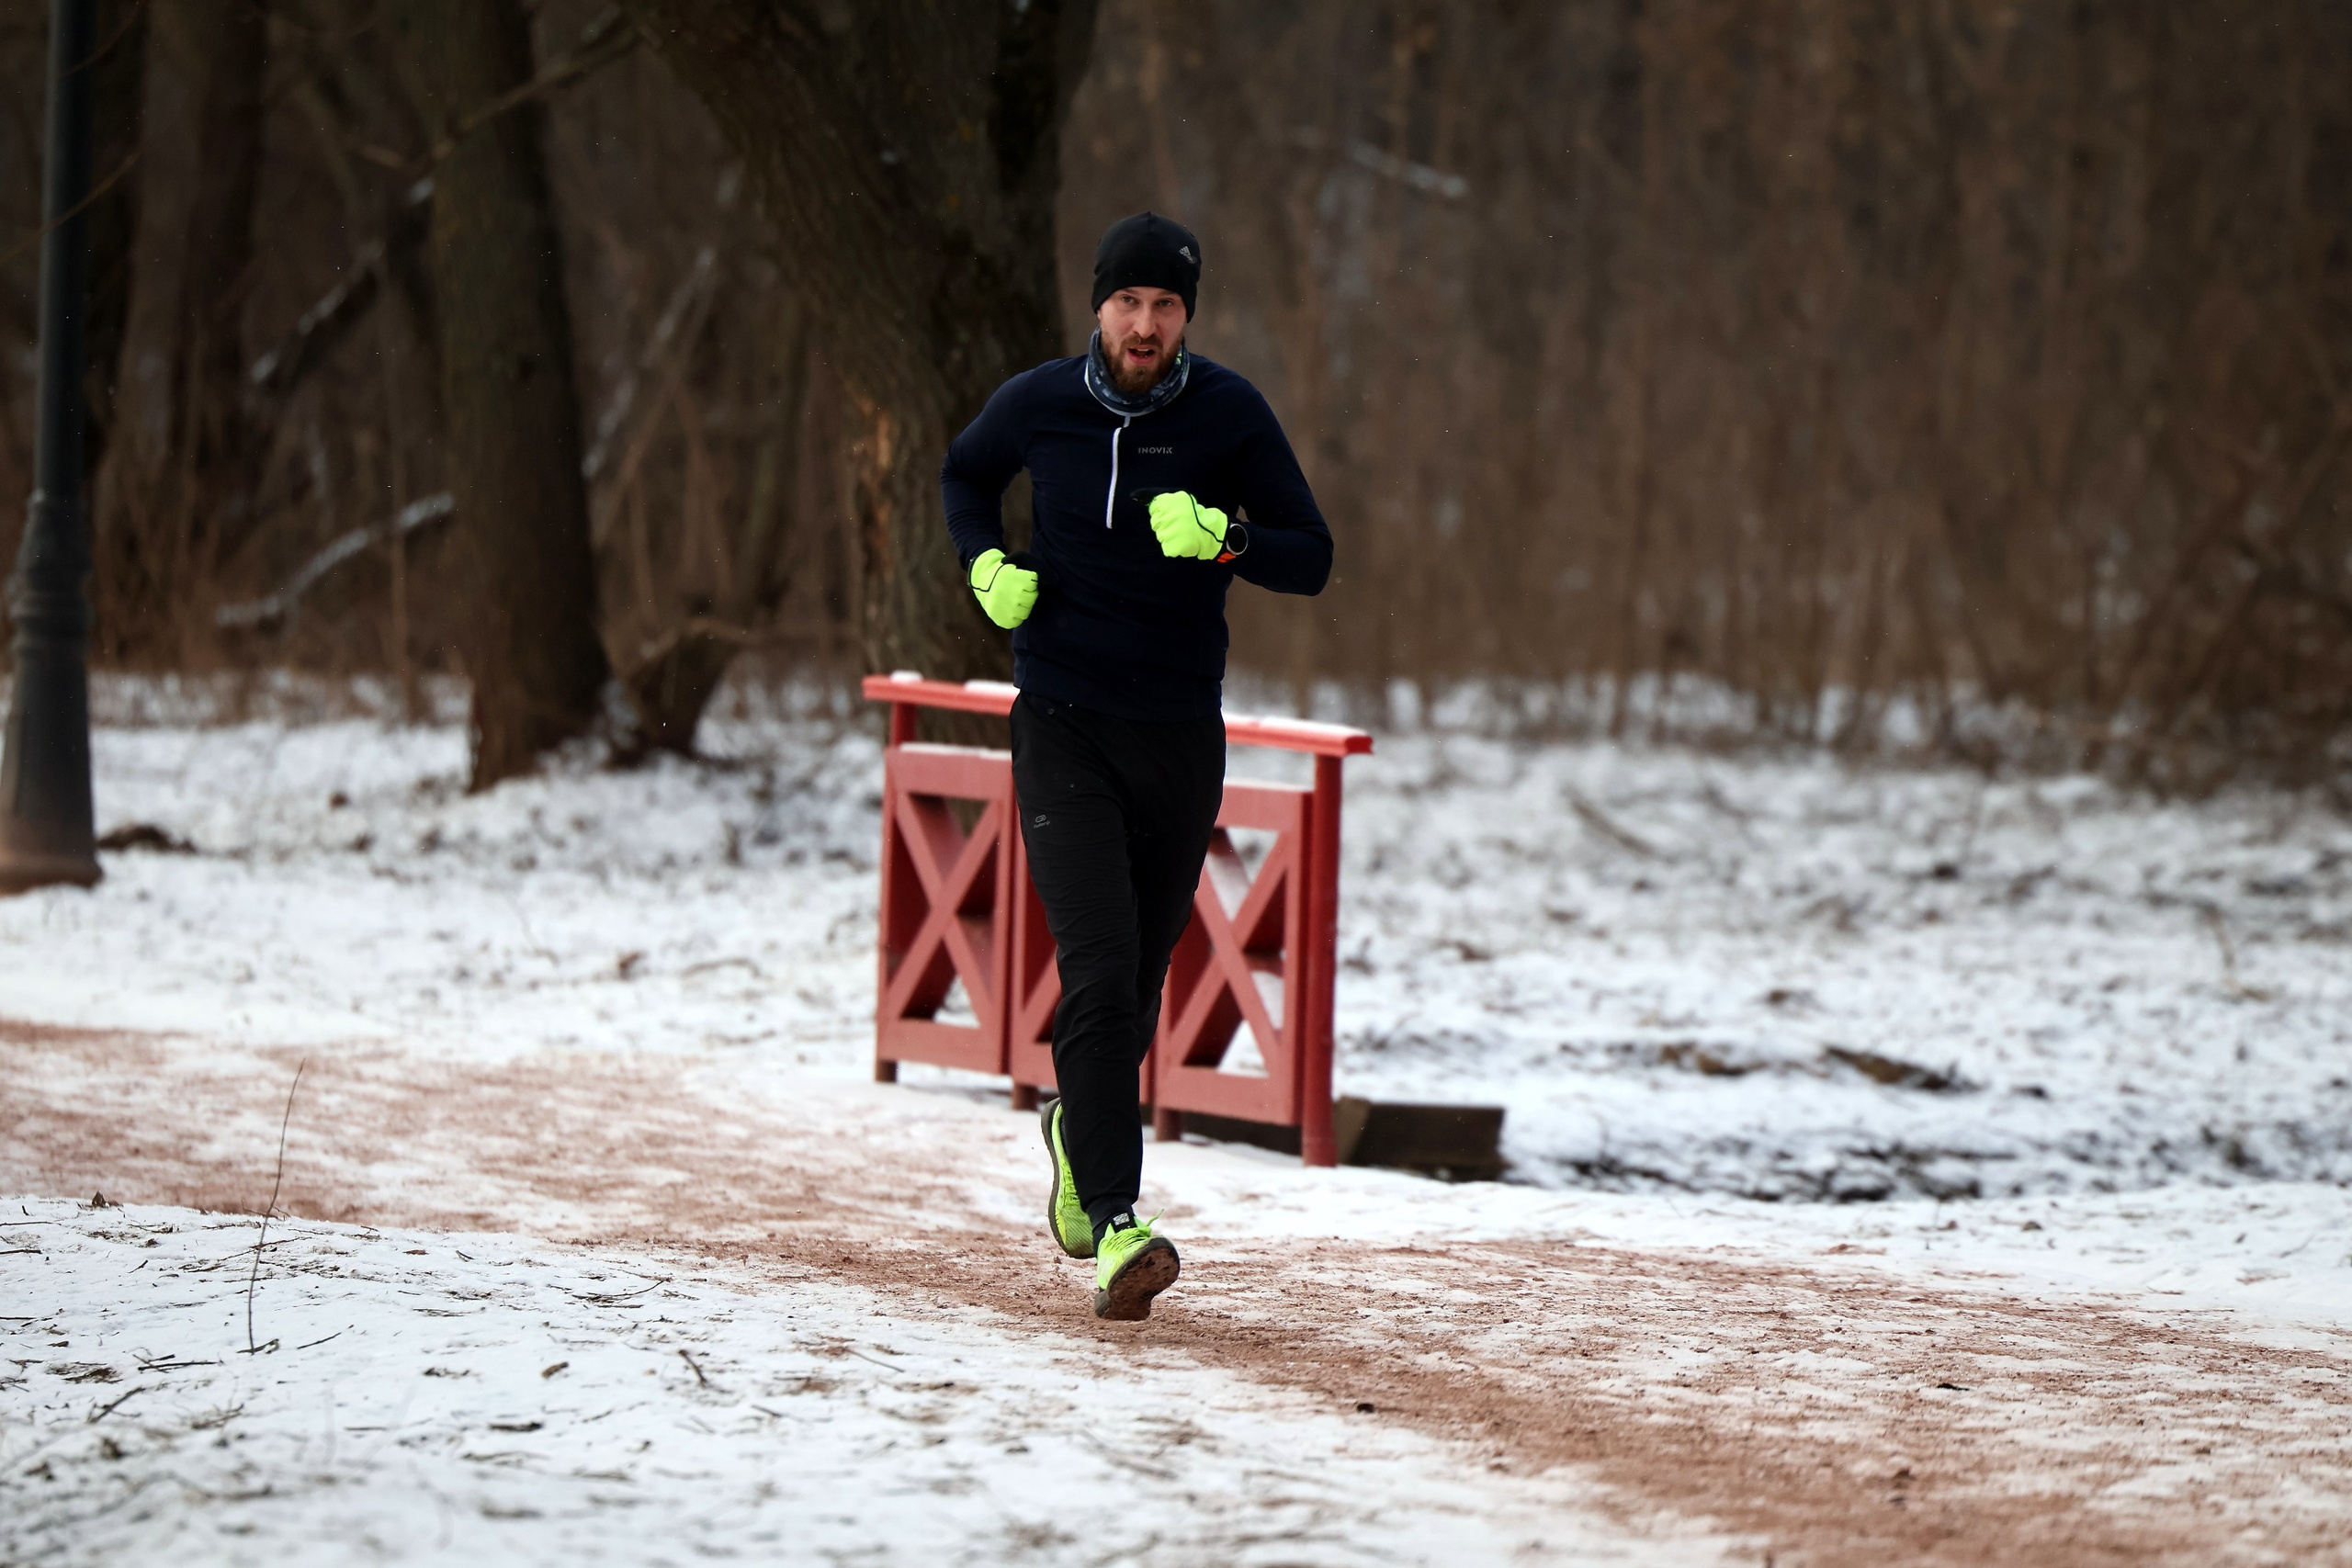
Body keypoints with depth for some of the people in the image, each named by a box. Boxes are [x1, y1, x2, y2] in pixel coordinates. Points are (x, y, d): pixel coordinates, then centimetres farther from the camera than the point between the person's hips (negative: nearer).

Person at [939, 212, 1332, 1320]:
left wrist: (1222, 539, -21)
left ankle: (1079, 1127, 44)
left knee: (1138, 978, 12)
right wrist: (985, 566, 2)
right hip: (1063, 727, -2)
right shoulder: (1039, 404, -2)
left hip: (1182, 732, 2)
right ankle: (1116, 1229, -22)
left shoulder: (1230, 415, -3)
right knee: (1099, 967, -17)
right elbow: (966, 474, 20)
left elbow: (1311, 561, -2)